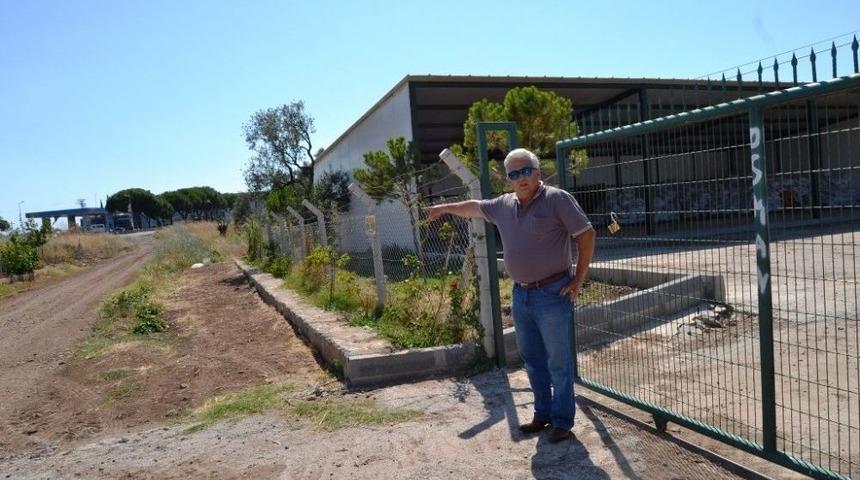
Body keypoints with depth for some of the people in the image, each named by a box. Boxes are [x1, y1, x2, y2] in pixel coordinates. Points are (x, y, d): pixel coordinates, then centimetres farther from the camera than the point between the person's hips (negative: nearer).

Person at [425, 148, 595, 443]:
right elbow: (474, 207, 26)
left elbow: (586, 235, -9)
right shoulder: (504, 205, 9)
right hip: (520, 295, 7)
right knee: (532, 360, 16)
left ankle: (563, 421, 16)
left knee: (558, 361, 3)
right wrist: (444, 208, 37)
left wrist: (579, 279, -10)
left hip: (552, 294, -6)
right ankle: (543, 415, 30)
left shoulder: (557, 199, -10)